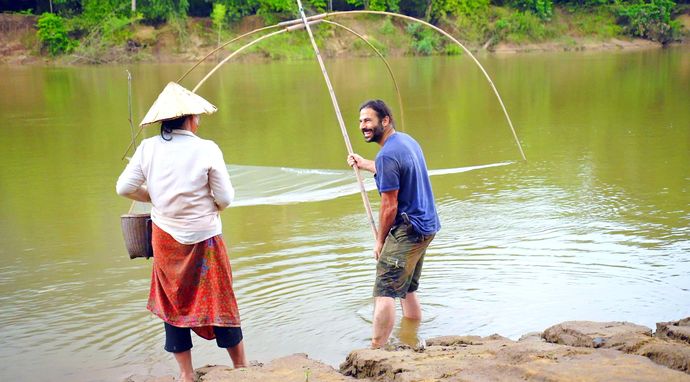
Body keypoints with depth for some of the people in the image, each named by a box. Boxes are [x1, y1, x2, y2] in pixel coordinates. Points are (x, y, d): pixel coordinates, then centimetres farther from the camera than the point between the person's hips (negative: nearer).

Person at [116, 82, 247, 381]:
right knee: (219, 299, 9)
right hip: (203, 236, -3)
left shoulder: (148, 148, -5)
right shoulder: (207, 150, -14)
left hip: (166, 236, 3)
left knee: (173, 300, 14)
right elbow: (225, 198, -13)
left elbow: (124, 188, -2)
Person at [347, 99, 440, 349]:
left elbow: (389, 207, -17)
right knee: (407, 290, 20)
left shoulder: (387, 155, -19)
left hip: (408, 230, -10)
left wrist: (380, 241, -6)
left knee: (385, 293, -12)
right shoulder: (407, 140, 11)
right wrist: (365, 165, 34)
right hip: (427, 226, 10)